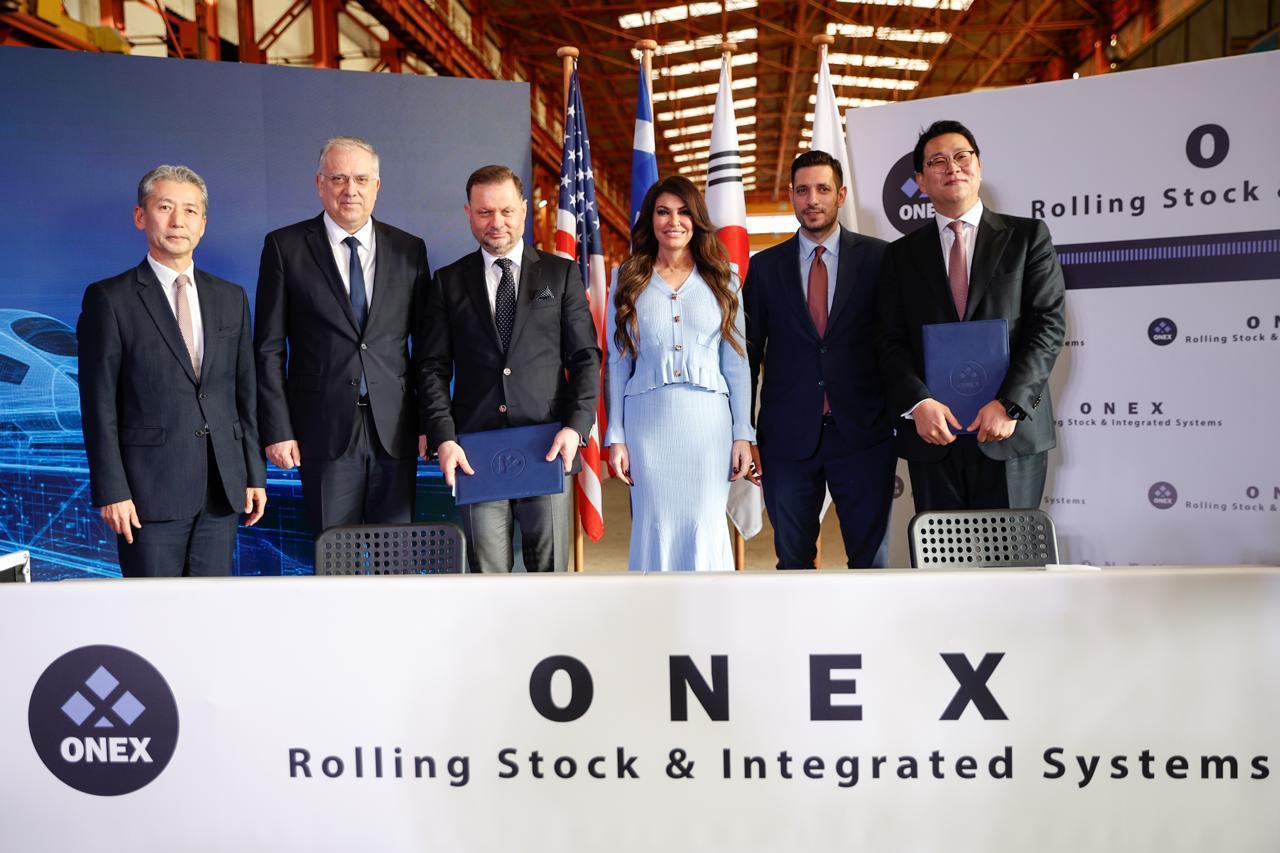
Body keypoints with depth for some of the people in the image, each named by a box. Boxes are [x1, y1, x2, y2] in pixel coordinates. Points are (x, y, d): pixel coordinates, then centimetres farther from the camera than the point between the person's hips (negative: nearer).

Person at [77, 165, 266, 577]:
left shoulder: (231, 298, 11)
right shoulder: (109, 299, -2)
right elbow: (99, 405, -4)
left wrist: (254, 473, 9)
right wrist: (111, 491, -9)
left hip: (222, 488, 4)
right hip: (150, 491, -4)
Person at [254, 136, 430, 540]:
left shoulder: (409, 249, 8)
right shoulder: (285, 246, 2)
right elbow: (268, 348, 1)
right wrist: (277, 429, -4)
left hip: (395, 430, 2)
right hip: (325, 430, -1)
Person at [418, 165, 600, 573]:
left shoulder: (562, 274, 9)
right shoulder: (449, 281, 10)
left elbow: (586, 357, 4)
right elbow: (433, 367, 7)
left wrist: (576, 426, -10)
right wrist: (443, 438, -6)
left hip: (549, 448, 0)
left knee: (550, 565, 3)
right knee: (487, 569, 4)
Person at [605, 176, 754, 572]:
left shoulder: (720, 279, 9)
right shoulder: (628, 280, 8)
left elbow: (736, 361, 7)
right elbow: (617, 363, 7)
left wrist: (743, 434, 1)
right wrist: (616, 437, 2)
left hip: (707, 420, 0)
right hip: (648, 420, 0)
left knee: (706, 531, 0)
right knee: (655, 531, 2)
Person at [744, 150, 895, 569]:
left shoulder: (878, 258, 2)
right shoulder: (765, 266, 7)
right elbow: (749, 351, 8)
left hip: (863, 435, -1)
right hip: (788, 437, 1)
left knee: (871, 557, 4)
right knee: (792, 558, 10)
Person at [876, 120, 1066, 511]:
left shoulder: (1027, 236, 7)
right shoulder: (902, 254, 12)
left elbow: (1049, 324, -1)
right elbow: (892, 342, 5)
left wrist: (1010, 403, -13)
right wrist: (918, 403, -13)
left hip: (1012, 433, -1)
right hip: (932, 434, 2)